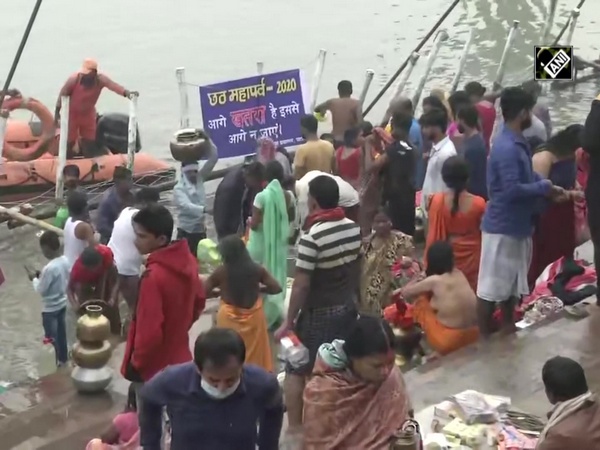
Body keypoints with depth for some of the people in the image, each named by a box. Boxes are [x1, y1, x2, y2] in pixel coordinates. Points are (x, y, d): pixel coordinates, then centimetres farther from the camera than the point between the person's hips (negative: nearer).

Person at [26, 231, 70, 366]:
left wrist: (34, 278, -4)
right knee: (61, 333, 24)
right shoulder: (66, 261, -8)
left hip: (50, 309, -8)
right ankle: (63, 358, 40)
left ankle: (58, 363, 20)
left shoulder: (49, 268, -31)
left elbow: (41, 290, -21)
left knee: (51, 338, 9)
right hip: (63, 303, 8)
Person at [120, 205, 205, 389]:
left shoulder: (153, 276, -29)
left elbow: (149, 331, -26)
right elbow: (199, 300, 13)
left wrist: (135, 364, -12)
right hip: (179, 358, 8)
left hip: (154, 368, -8)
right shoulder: (188, 260, -3)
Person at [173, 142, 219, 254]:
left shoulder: (199, 179, 5)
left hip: (201, 231, 6)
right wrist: (204, 209, -45)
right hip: (186, 232, -6)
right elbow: (186, 206, -29)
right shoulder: (179, 188, -11)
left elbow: (213, 158, 3)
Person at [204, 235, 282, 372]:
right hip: (254, 317, 2)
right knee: (255, 354, 13)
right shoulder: (257, 269, -5)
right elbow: (277, 288, -1)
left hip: (229, 319, -2)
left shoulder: (220, 272, -10)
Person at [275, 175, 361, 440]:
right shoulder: (354, 229, -3)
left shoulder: (312, 237, -24)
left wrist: (289, 322, -13)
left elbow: (301, 285, -22)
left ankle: (294, 427, 12)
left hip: (319, 313, -6)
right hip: (348, 308, 6)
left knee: (298, 370, 8)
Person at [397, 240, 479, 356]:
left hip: (449, 341, -6)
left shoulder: (434, 281, -13)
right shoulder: (459, 274, 6)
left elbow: (406, 293, 1)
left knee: (421, 300, 10)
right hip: (474, 336, 6)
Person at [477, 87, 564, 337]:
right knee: (492, 285, 1)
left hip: (517, 225, 10)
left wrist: (546, 188, 2)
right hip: (502, 227, -10)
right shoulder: (507, 148, -23)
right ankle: (484, 336, 10)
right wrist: (544, 187, -15)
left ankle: (508, 328, 33)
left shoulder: (518, 143, 9)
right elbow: (512, 189, -28)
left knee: (512, 281, 20)